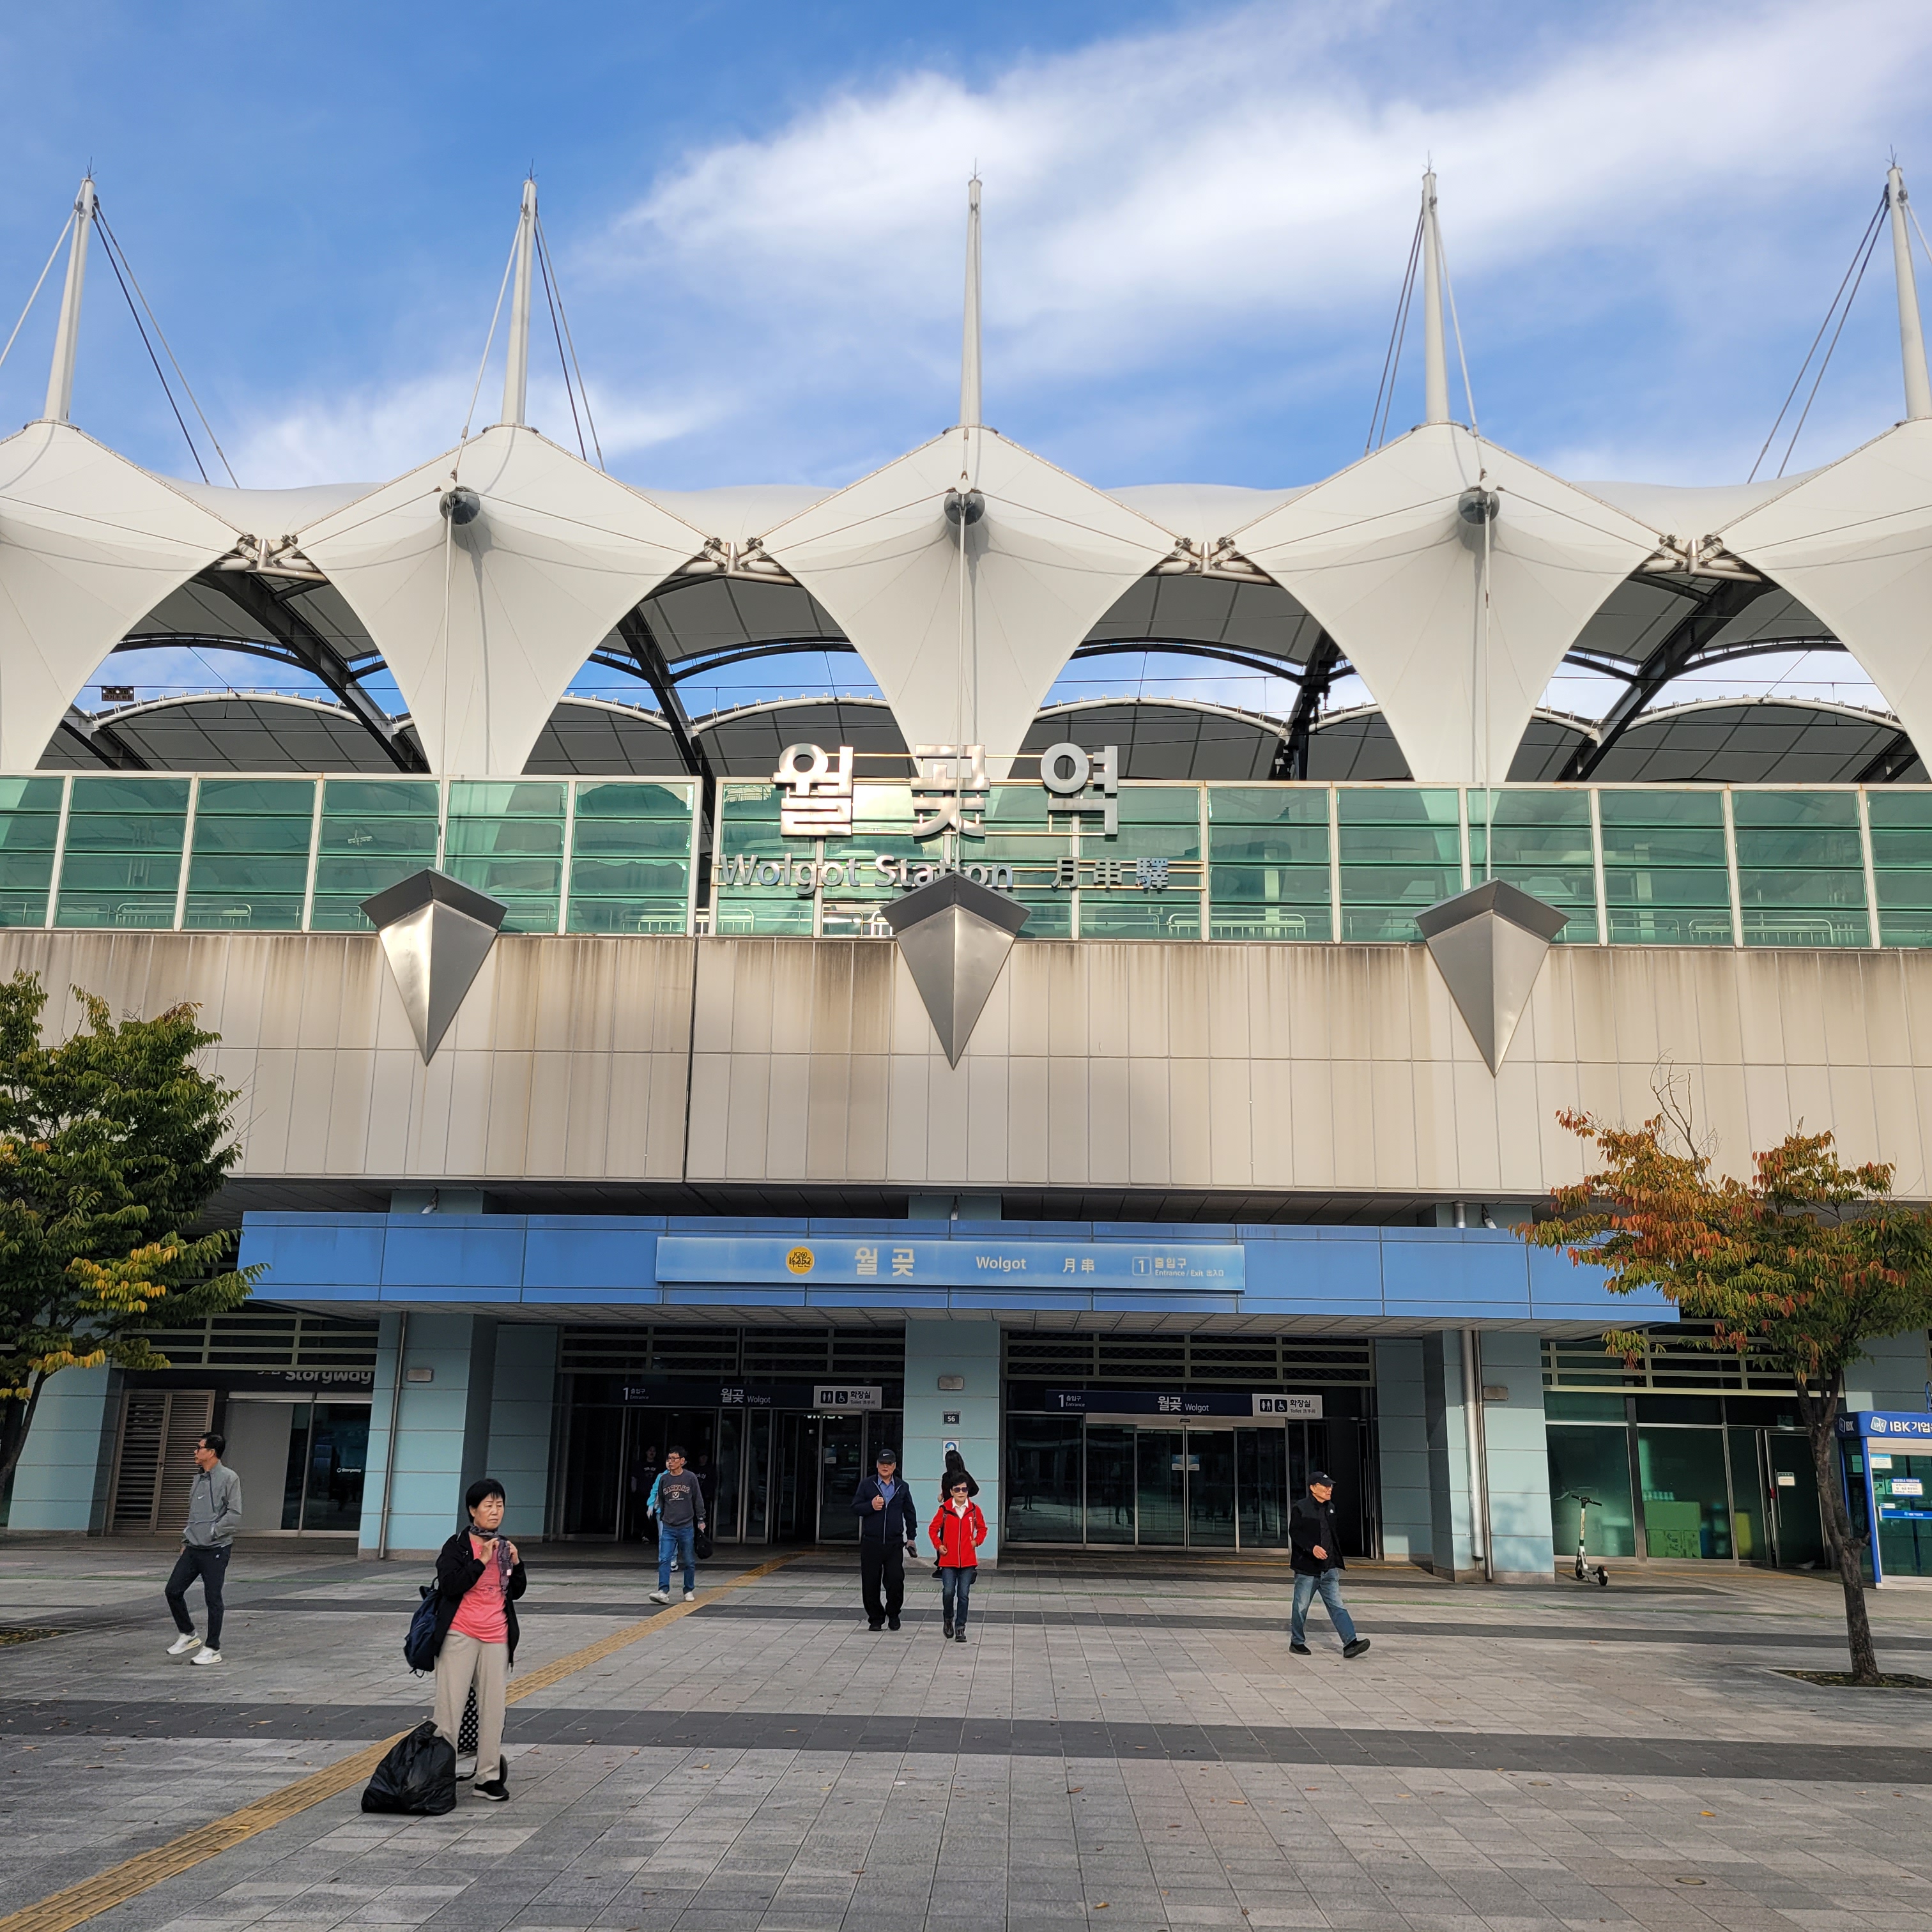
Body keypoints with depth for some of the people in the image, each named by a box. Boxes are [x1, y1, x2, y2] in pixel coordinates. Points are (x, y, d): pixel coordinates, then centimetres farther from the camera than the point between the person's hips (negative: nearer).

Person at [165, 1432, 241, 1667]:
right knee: (173, 1591, 5)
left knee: (213, 1599, -1)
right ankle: (188, 1635, 24)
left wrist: (211, 1532, -16)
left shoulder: (228, 1478, -10)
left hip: (216, 1549, -7)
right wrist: (185, 1541, 15)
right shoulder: (197, 1478, 13)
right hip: (193, 1548, 7)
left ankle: (212, 1649, 9)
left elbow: (234, 1515, -13)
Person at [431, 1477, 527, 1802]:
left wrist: (515, 1564, -1)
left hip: (496, 1637, 5)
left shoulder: (505, 1546, 10)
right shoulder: (457, 1545, -5)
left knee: (493, 1708, 7)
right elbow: (450, 1586, -18)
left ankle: (489, 1777, 15)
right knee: (449, 1707, -2)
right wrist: (481, 1560, -20)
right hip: (460, 1635, -5)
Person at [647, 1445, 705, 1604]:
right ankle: (663, 1592, -14)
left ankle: (689, 1591, 19)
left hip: (687, 1527, -2)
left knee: (689, 1562, 6)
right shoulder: (664, 1479, 5)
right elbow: (661, 1501, 16)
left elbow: (698, 1500, 3)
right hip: (668, 1528, 2)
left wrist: (701, 1520, 2)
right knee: (664, 1560, -10)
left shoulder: (690, 1478, -2)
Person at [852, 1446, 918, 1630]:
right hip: (871, 1542, 0)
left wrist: (911, 1537, 10)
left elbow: (910, 1513, 16)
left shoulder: (902, 1488, 10)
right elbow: (855, 1508, 3)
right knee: (870, 1582, 2)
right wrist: (871, 1506, -15)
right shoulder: (867, 1485, 5)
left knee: (896, 1581, -6)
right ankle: (875, 1617, 18)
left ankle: (893, 1614, 17)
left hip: (894, 1543, 0)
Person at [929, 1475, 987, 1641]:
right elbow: (933, 1529, 9)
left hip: (968, 1560, 1)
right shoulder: (945, 1509, -3)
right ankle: (948, 1620, 19)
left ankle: (960, 1628, 11)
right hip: (948, 1560, -1)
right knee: (948, 1592, -8)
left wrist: (977, 1541, 2)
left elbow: (982, 1529, 17)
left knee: (964, 1595, 0)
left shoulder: (974, 1509, 1)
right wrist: (938, 1545, -2)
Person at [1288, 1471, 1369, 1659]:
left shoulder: (1329, 1509, 14)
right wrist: (1312, 1548, -28)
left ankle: (1350, 1643, -11)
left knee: (1337, 1605, -3)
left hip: (1328, 1568, 6)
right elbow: (1295, 1532, -15)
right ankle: (1297, 1642, 20)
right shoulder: (1300, 1509, -9)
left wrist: (1338, 1560, 19)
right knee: (1301, 1607, 5)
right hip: (1307, 1567, -6)